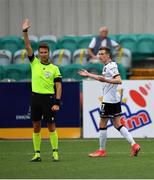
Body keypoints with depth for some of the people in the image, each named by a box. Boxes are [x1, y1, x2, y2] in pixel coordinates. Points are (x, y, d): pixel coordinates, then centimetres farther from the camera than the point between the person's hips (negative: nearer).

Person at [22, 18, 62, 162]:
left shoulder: (54, 68, 2)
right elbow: (28, 46, 0)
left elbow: (58, 86, -1)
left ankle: (55, 152, 3)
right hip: (36, 97, 3)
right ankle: (37, 154, 9)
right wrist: (25, 32, -11)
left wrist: (57, 102, -10)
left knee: (51, 126, -3)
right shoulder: (34, 63, 7)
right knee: (36, 127, 5)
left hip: (49, 98, -3)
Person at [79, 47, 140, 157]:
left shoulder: (111, 66, -14)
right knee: (117, 124, 8)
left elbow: (119, 80, -26)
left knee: (102, 125, 1)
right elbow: (103, 78, 34)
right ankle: (134, 144, -1)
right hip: (116, 99, 10)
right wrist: (88, 75, 38)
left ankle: (102, 150, 9)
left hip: (109, 100, -10)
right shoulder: (107, 66, 16)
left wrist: (106, 80, -37)